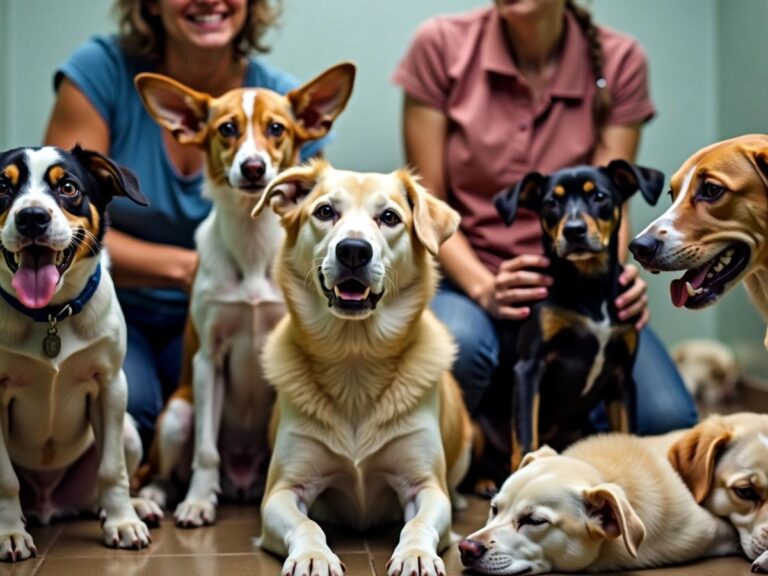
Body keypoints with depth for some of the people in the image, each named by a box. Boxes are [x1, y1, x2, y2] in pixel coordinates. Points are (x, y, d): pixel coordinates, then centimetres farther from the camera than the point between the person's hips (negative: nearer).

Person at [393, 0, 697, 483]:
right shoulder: (441, 45, -7)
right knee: (457, 344, -38)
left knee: (667, 420, -24)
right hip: (466, 277, -1)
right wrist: (483, 287, -23)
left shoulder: (619, 61, -3)